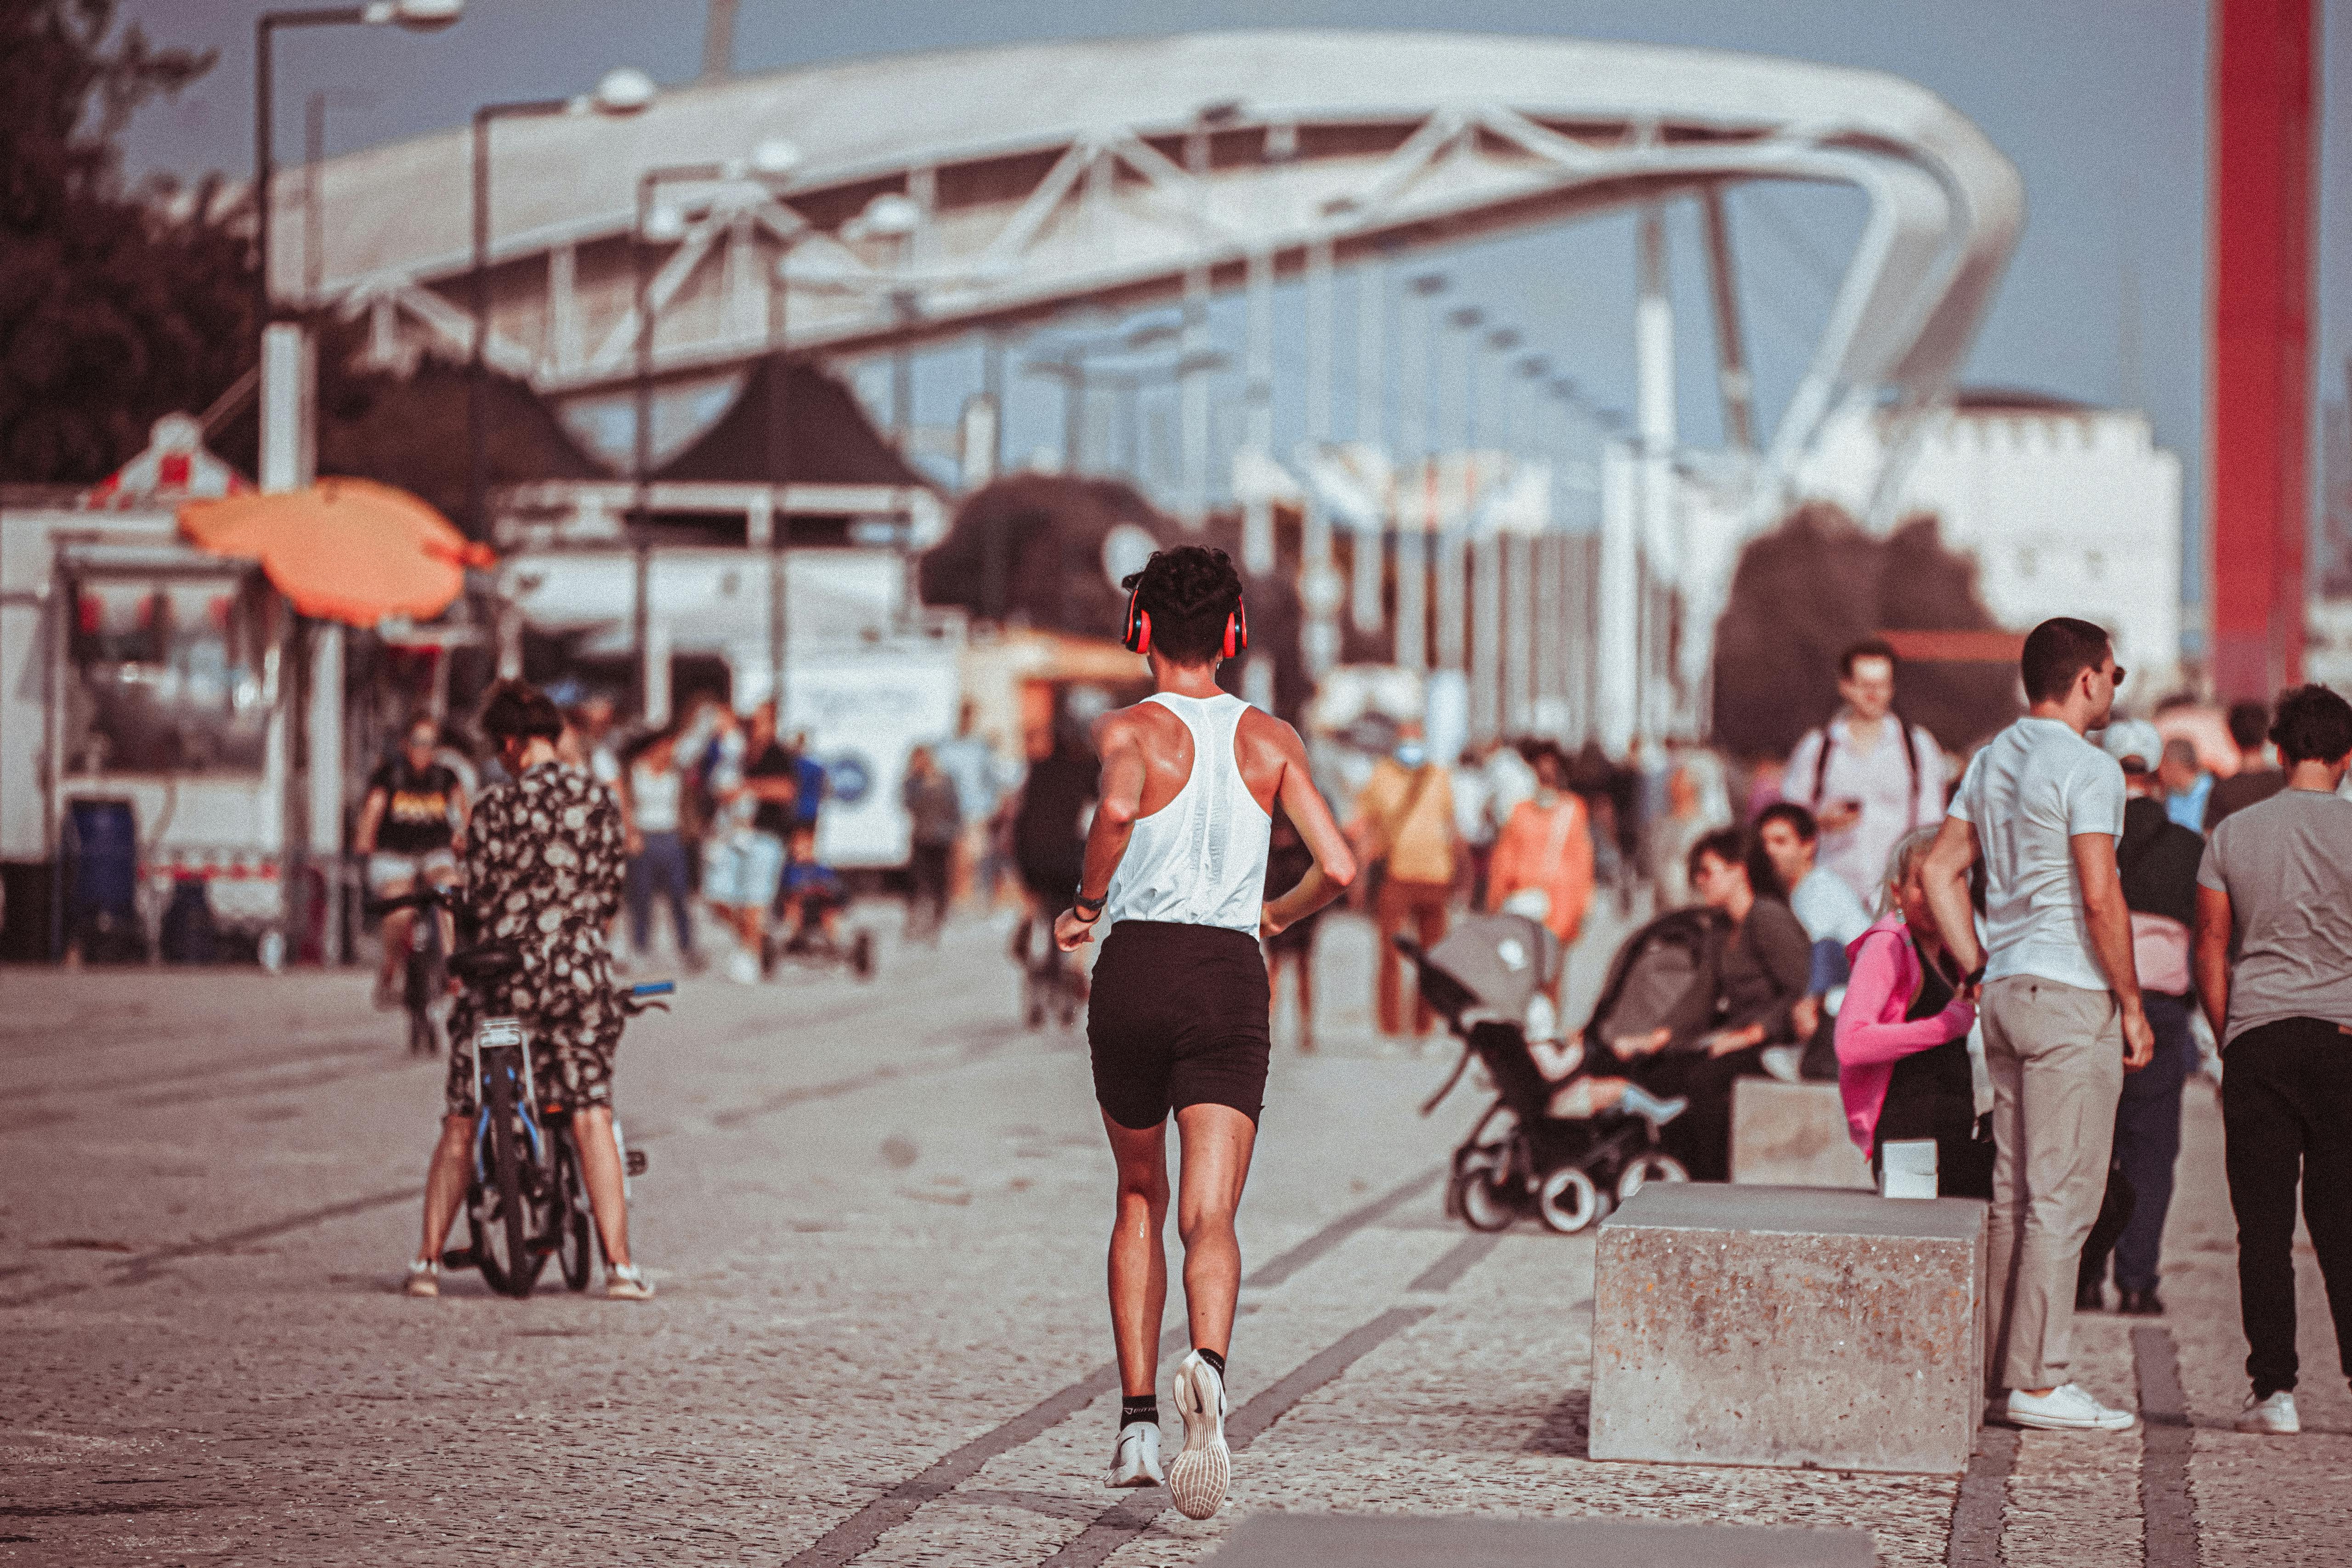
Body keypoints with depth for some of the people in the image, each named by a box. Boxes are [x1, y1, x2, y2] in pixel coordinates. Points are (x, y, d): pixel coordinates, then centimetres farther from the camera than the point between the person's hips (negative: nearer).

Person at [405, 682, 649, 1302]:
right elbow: (610, 896, 10)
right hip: (579, 975, 1)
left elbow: (482, 903, -1)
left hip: (505, 974, -1)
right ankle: (619, 1264, -10)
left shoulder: (496, 806, -4)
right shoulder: (599, 801, 5)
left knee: (460, 1126, 8)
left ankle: (428, 1261, 8)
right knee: (592, 1120, -1)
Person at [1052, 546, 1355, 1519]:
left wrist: (1085, 903, -7)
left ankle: (1137, 1424, 18)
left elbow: (1118, 807, -23)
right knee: (1210, 1218, -8)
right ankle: (1207, 1366, -40)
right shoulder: (1271, 739, 10)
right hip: (1232, 976, 1)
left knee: (1140, 1200, 19)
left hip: (1136, 968, -1)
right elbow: (1339, 868, 3)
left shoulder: (1129, 729, 1)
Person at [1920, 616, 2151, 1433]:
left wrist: (1980, 973, 16)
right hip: (2072, 996, -9)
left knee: (2017, 1193, 12)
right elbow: (2100, 896, -18)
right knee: (2063, 1196, -6)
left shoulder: (1992, 761, 14)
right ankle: (2039, 1382, -7)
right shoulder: (2086, 767, -12)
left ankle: (2010, 1369, 16)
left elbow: (1941, 870, 16)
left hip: (2007, 993, 9)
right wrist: (2132, 1005, -11)